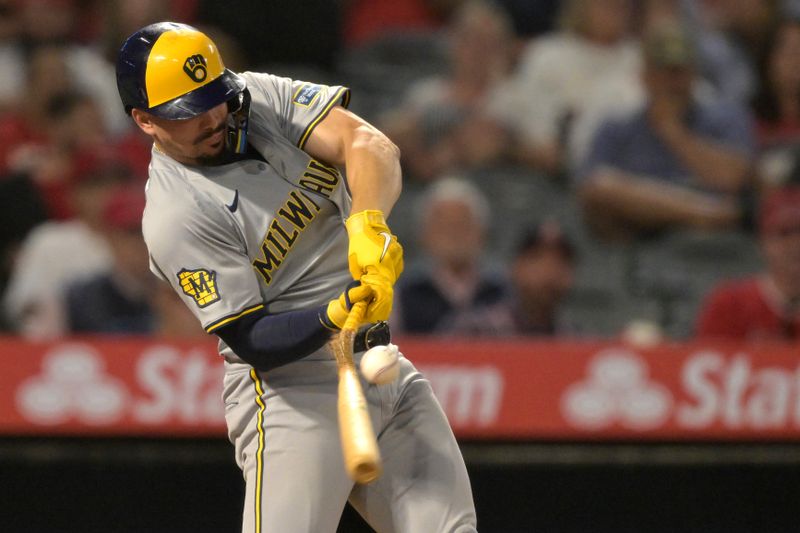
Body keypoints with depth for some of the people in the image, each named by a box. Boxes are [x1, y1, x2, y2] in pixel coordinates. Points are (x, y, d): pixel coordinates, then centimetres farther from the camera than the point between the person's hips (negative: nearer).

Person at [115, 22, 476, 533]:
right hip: (291, 394, -7)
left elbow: (367, 143, -13)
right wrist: (333, 317, -36)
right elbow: (254, 342, -18)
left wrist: (369, 222, -32)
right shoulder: (176, 216, -16)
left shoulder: (260, 96, 2)